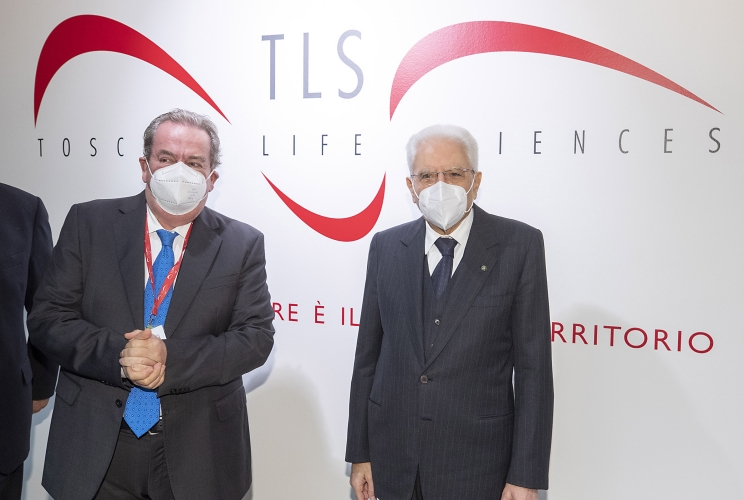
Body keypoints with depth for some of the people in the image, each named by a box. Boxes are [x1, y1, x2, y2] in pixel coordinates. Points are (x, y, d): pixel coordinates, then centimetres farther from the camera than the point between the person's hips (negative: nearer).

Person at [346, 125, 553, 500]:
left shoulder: (519, 245, -7)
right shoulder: (386, 247, 2)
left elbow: (533, 366, -8)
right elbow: (368, 354, 5)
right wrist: (360, 453, 5)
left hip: (476, 462, -2)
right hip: (393, 455, 3)